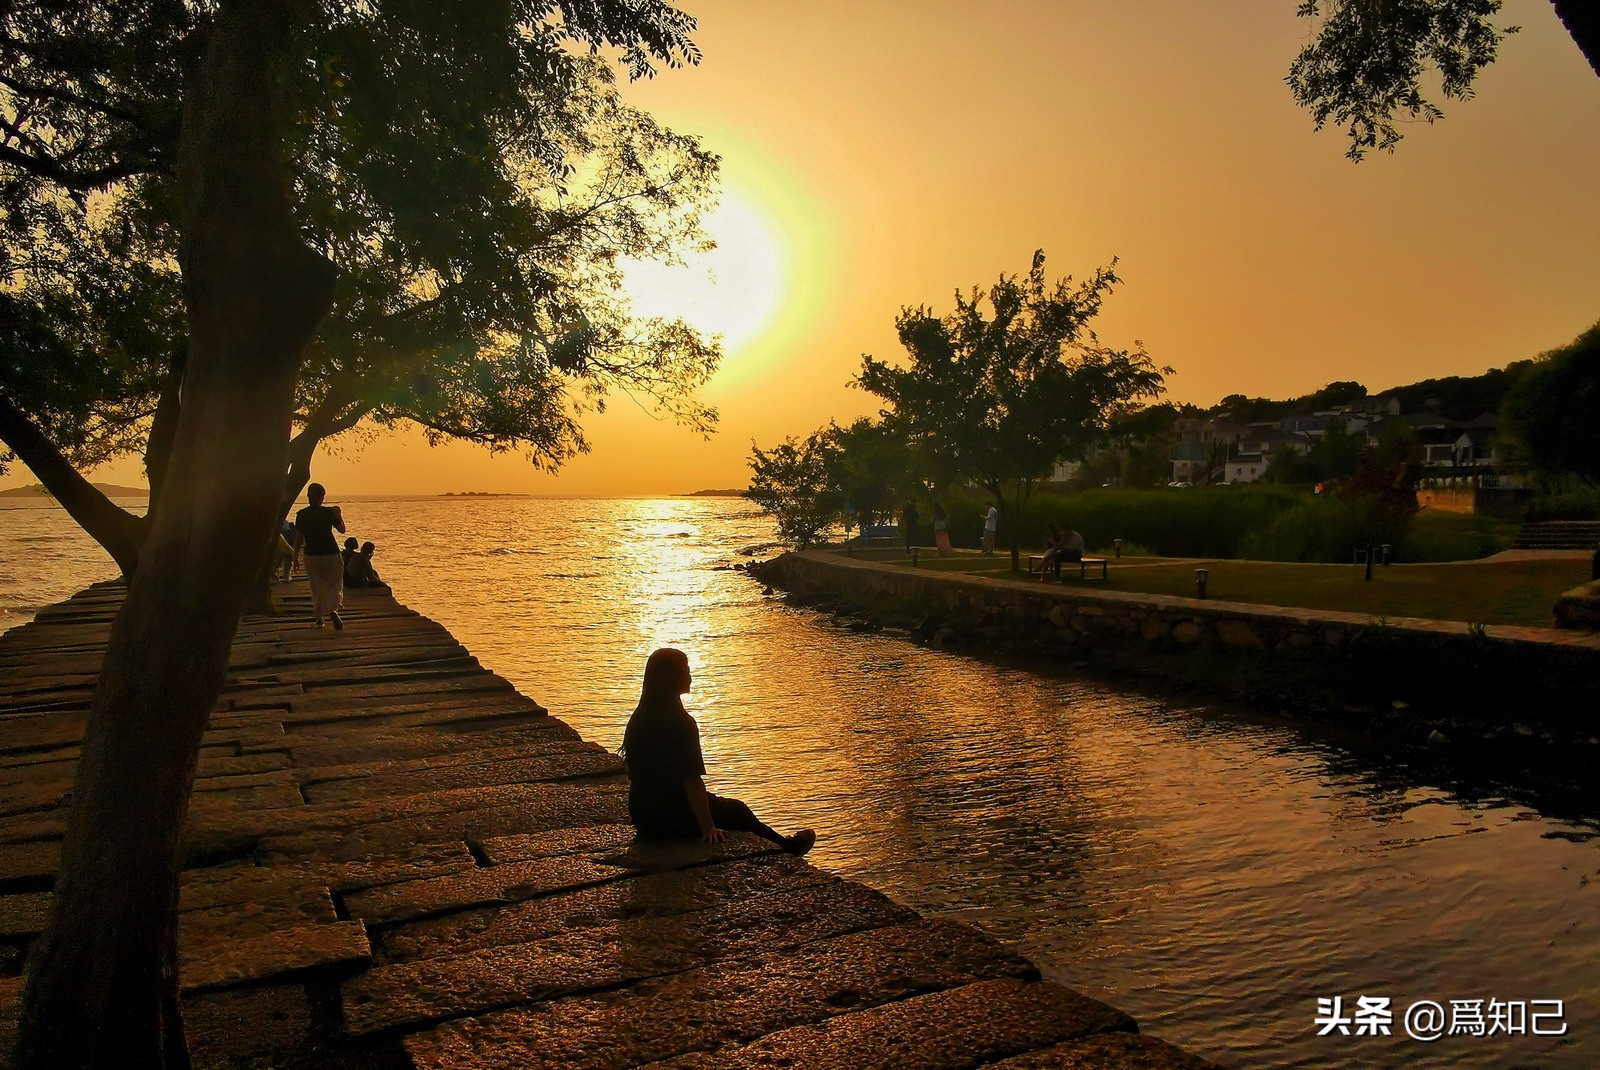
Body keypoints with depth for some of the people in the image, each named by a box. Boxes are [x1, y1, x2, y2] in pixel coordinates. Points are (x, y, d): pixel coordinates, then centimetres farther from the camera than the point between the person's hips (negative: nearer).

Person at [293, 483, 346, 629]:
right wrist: (339, 514, 18)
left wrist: (295, 557, 9)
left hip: (311, 556, 2)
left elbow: (298, 538, 0)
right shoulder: (329, 512, -8)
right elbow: (342, 529, 4)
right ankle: (333, 610, -20)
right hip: (331, 554, -2)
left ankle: (318, 618, 16)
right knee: (334, 586, 6)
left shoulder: (301, 515, -2)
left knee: (316, 588, 14)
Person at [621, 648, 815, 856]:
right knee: (737, 810, 17)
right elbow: (692, 781, -23)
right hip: (674, 818, -8)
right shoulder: (681, 723, -22)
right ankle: (787, 846, 37)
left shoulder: (638, 719, 3)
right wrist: (708, 828, -17)